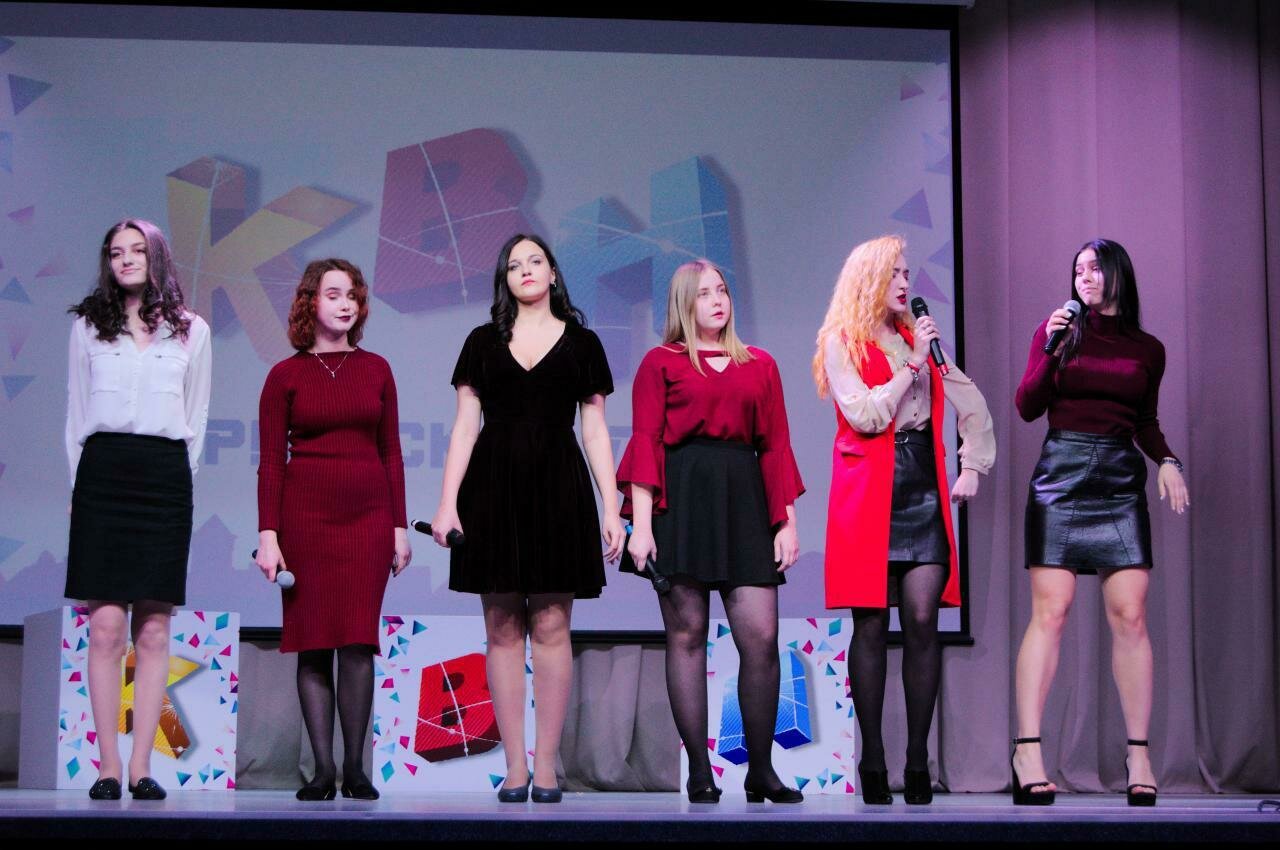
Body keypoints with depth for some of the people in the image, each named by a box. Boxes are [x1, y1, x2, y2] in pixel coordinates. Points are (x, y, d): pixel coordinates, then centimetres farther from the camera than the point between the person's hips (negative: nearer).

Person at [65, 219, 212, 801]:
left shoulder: (191, 332, 12)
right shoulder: (88, 326, 13)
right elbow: (76, 412, 14)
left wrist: (175, 475, 6)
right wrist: (81, 480, 6)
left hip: (165, 477, 0)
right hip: (103, 471, 0)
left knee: (153, 629, -2)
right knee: (105, 626, -8)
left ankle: (141, 766, 0)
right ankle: (108, 767, -6)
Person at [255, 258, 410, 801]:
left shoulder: (376, 369, 10)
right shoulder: (285, 376, 4)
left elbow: (391, 453, 12)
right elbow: (270, 462, 1)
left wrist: (400, 526, 7)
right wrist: (268, 534, -6)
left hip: (367, 515, 1)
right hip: (305, 516, -1)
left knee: (358, 642, -5)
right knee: (314, 643, -1)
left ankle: (355, 768, 2)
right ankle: (323, 770, 3)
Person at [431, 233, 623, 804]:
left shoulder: (581, 343, 10)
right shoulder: (483, 342, 11)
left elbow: (595, 431, 8)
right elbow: (465, 426, 7)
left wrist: (612, 510, 1)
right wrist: (447, 502, -2)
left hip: (558, 489, -1)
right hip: (494, 488, 1)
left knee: (551, 627, -3)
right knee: (503, 629, 0)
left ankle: (546, 766, 2)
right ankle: (515, 766, 4)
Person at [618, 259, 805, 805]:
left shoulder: (759, 365, 18)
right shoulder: (661, 363, 9)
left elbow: (776, 445, 14)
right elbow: (645, 443, 1)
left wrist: (787, 520, 6)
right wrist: (641, 522, -9)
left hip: (744, 498, 3)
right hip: (681, 498, -2)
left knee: (761, 637, -6)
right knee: (687, 633, -3)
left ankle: (761, 771, 4)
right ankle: (700, 772, 2)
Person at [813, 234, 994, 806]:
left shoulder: (919, 339, 18)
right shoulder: (841, 342, 3)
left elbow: (972, 405, 21)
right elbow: (864, 415, -9)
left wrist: (973, 466, 11)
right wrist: (912, 363, -8)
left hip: (923, 488, 4)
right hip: (868, 493, -4)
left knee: (922, 620, -6)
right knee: (871, 625, -4)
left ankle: (918, 761, -1)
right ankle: (872, 762, 2)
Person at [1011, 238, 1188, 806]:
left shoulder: (1147, 349, 13)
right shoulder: (1059, 328, 8)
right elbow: (1027, 407, 2)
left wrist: (1167, 461, 4)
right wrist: (1052, 351, -10)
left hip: (1121, 483, 2)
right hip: (1061, 476, -2)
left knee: (1130, 616, -4)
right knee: (1050, 611, -9)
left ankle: (1138, 755, 2)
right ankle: (1027, 751, -9)